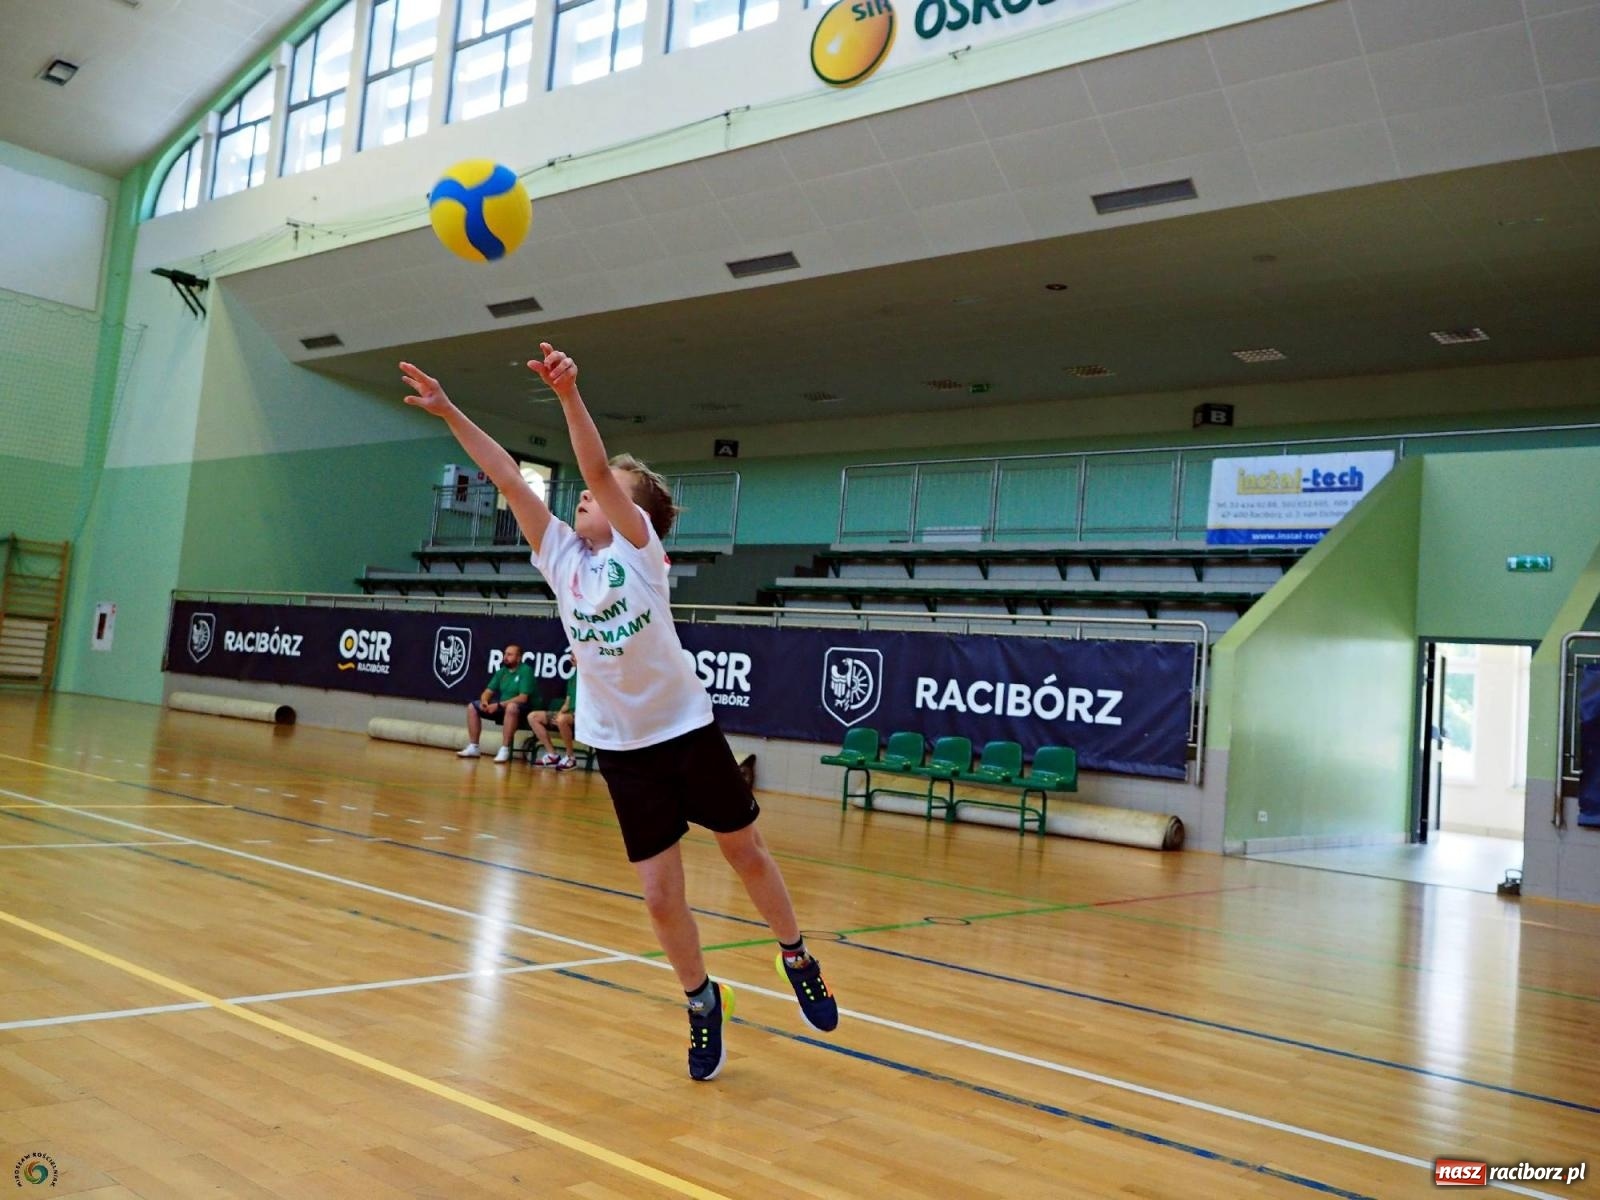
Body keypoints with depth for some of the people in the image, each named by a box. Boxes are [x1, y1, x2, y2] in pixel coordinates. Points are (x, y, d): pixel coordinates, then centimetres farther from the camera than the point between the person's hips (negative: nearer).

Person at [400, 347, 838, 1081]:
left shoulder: (640, 547, -9)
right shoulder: (561, 556, 1)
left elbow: (597, 468, -24)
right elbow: (507, 477, -4)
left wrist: (568, 394, -35)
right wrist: (449, 412, -8)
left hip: (688, 731, -3)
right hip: (620, 747, 3)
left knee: (747, 856, 12)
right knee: (660, 897, 3)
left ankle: (796, 959, 36)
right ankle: (702, 1003, 27)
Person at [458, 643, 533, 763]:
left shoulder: (525, 670, -14)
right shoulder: (502, 671, 9)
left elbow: (523, 698, -22)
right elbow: (489, 691, 10)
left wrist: (499, 705, -26)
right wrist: (484, 701, -15)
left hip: (521, 710, -8)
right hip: (502, 707, 8)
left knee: (511, 707, -41)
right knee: (472, 706, 0)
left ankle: (505, 750, -35)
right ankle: (473, 747, 0)